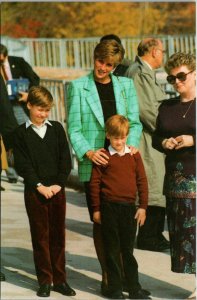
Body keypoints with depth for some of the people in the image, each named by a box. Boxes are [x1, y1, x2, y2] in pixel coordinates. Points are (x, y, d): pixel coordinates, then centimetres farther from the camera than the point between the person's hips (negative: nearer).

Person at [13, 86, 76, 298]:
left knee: (58, 235, 6)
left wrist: (59, 184, -7)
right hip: (35, 191, -2)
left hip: (57, 190, 2)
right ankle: (44, 280, 8)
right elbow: (22, 165, -5)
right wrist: (39, 186, -13)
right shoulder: (21, 133, 0)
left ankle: (59, 279, 12)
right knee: (40, 236, 2)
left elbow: (65, 160, 4)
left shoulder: (56, 129, 7)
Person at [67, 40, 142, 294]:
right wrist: (88, 152, -16)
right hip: (93, 164, -2)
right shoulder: (78, 87, 2)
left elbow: (134, 122, 11)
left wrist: (132, 143, -9)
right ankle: (107, 274, 10)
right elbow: (73, 128, -1)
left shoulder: (126, 86, 10)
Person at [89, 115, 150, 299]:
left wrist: (143, 207, 3)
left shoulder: (134, 155, 6)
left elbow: (142, 181, 7)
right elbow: (94, 183, 0)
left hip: (129, 207, 2)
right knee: (112, 250, 4)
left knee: (128, 250, 10)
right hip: (109, 207, -2)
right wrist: (96, 209, -1)